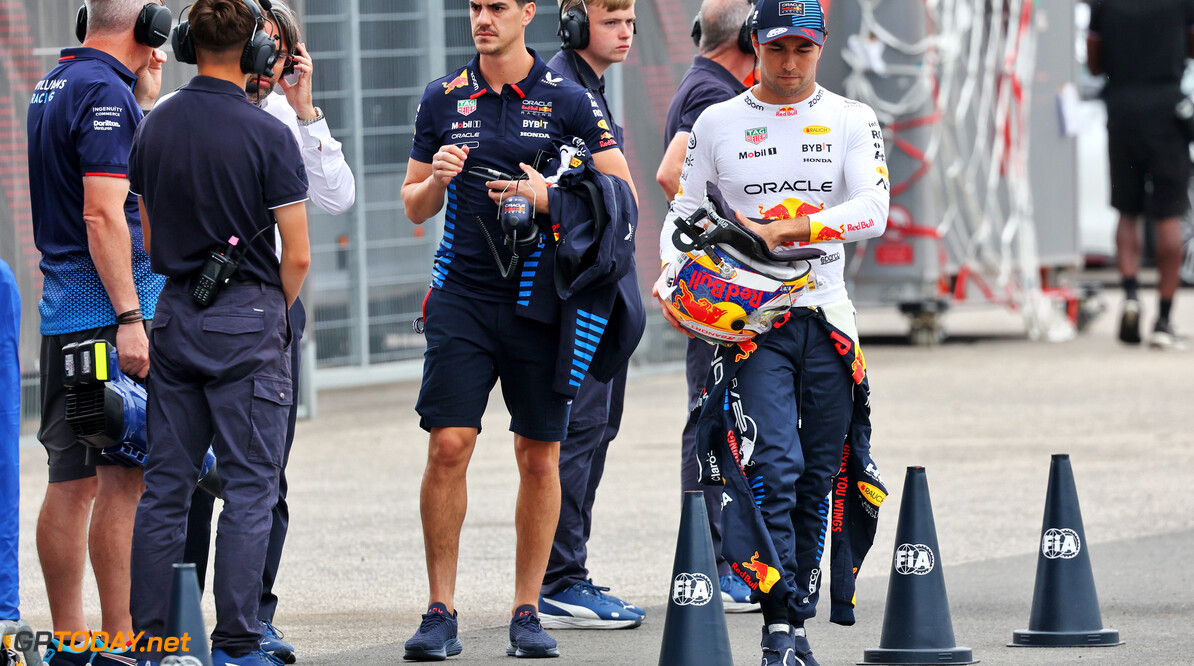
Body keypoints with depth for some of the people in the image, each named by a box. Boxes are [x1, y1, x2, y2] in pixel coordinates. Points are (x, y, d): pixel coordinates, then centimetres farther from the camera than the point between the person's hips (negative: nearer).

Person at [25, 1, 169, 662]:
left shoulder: (53, 84, 17)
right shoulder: (106, 92, -12)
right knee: (124, 477, -8)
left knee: (72, 480, 9)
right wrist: (130, 319, -21)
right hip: (109, 307, -9)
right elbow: (103, 214, -19)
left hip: (63, 310, 9)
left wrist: (145, 91, 22)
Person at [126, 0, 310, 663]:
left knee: (165, 483, 9)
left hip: (174, 313, 5)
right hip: (248, 319, -5)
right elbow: (297, 256, -10)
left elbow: (147, 238, 12)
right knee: (249, 485, -2)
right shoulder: (267, 135, -12)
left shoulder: (154, 128, 5)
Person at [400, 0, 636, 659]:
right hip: (462, 295, 1)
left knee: (540, 457, 2)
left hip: (540, 300, -1)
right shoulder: (442, 98, 8)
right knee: (448, 445, -9)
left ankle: (527, 612, 12)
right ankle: (440, 612, -3)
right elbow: (415, 207, 14)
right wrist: (437, 180, -8)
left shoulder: (567, 100, 1)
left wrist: (547, 196, -13)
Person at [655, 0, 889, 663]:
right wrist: (672, 279, -10)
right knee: (774, 466, -17)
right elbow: (683, 211, 10)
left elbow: (873, 211, -10)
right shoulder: (718, 123, 5)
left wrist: (785, 230, -21)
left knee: (817, 479, 5)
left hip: (825, 317, 2)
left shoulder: (851, 121, 5)